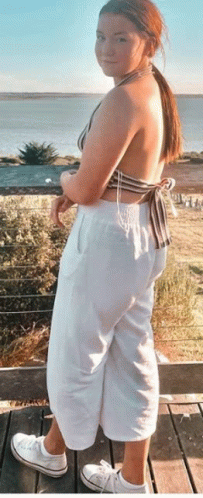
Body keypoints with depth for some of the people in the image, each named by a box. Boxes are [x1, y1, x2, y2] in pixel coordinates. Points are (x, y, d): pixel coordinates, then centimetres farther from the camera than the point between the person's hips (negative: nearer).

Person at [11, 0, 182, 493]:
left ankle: (53, 450, 42)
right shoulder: (156, 92, 9)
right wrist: (78, 186, 7)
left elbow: (85, 190, -20)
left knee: (75, 352, 13)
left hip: (107, 239, -9)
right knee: (133, 355, 17)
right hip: (144, 236, 10)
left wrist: (65, 180, 3)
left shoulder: (122, 100, -22)